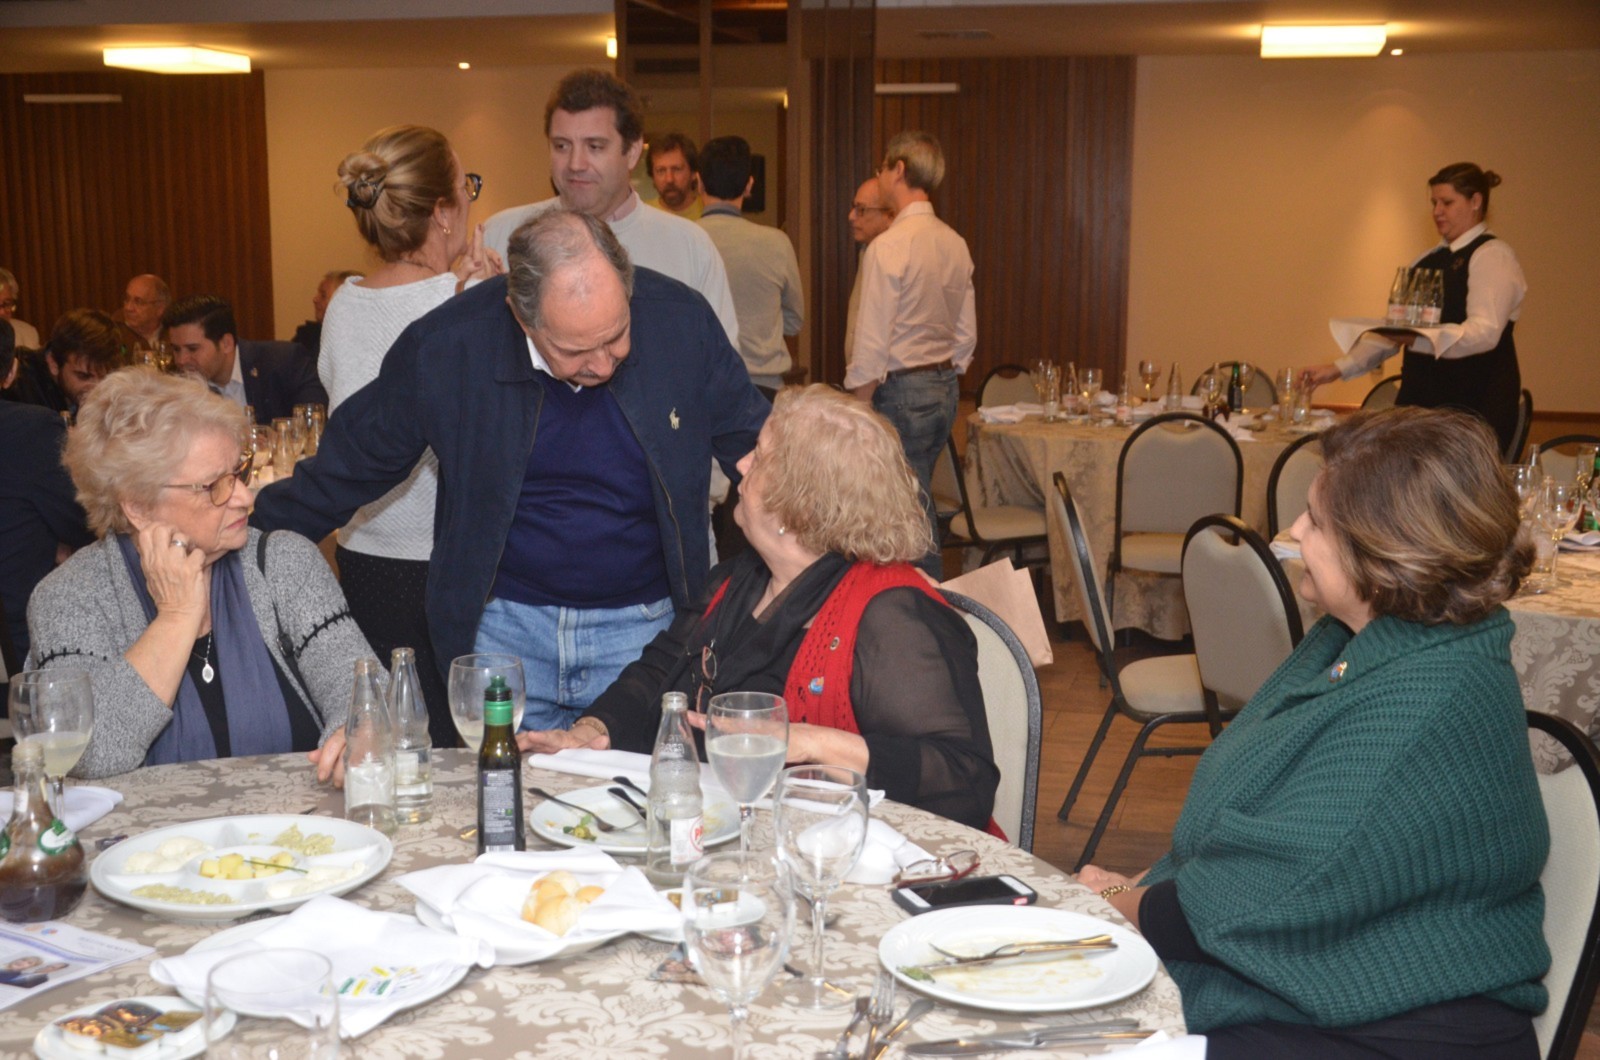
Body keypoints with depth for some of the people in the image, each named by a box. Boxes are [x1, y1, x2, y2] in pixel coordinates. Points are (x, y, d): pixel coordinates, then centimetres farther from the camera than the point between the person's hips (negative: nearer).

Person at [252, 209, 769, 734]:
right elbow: (349, 465, 3)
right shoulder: (444, 346, -12)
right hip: (504, 626, 0)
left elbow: (758, 451, 4)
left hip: (645, 628, 0)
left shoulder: (681, 322, -10)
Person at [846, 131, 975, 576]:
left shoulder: (888, 247, -16)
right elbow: (966, 335, 14)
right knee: (918, 504, 17)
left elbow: (871, 346, -17)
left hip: (900, 390, -8)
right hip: (945, 386, 8)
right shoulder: (955, 244, 8)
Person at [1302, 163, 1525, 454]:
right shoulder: (1428, 261, 17)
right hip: (1420, 398, 7)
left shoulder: (1492, 256, -6)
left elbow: (1486, 331, -20)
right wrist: (1340, 368, 6)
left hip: (1475, 405, -6)